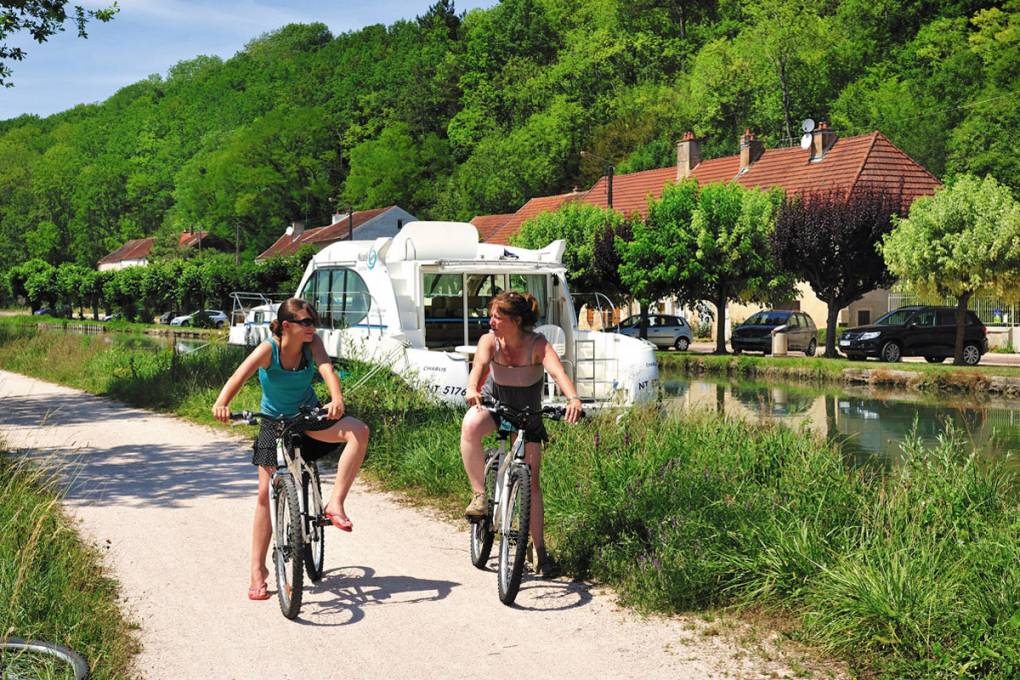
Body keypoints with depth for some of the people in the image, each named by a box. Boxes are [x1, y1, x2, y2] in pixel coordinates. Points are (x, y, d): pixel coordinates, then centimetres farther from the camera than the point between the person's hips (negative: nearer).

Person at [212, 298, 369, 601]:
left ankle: (335, 504, -23)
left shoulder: (312, 343, -12)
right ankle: (258, 570, 5)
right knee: (266, 494, -6)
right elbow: (240, 375, -36)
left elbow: (326, 368, -29)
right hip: (274, 423, -2)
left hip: (309, 416, 2)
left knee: (359, 431, -26)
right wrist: (222, 402, -56)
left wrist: (336, 398, -50)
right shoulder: (268, 349, -21)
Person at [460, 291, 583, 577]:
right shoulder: (489, 341, -18)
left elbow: (557, 371, -41)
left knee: (531, 482, -3)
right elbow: (479, 366, -36)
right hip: (494, 405, 1)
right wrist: (472, 389, -59)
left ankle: (541, 551, 7)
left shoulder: (537, 345, -24)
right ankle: (479, 495, -26)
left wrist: (573, 398, -61)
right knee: (470, 424, -36)